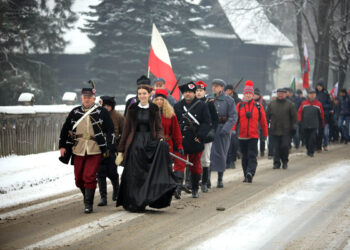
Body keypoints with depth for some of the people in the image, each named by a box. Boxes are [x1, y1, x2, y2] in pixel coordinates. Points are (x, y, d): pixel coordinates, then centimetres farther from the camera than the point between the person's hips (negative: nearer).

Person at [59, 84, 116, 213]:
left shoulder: (101, 112, 0)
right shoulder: (75, 112, 9)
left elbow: (110, 131, 2)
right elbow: (65, 129, 16)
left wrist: (109, 149, -4)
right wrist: (62, 146, 12)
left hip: (95, 150, -4)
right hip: (78, 150, 4)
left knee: (89, 177, -10)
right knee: (78, 178, 7)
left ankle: (88, 204, -2)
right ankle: (87, 196, 33)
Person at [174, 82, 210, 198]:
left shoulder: (202, 106, 1)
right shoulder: (177, 106, 7)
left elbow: (206, 123, -4)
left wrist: (200, 136, -14)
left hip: (196, 142, 0)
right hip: (181, 142, 0)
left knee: (195, 166, 11)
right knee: (179, 165, -8)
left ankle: (195, 190, 22)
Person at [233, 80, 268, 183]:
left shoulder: (258, 106, 4)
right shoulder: (239, 106, 5)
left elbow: (263, 121, 10)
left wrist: (265, 134, 13)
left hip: (254, 136, -2)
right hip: (242, 136, 2)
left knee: (252, 155, -11)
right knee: (244, 157, 9)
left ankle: (250, 173, -22)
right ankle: (247, 176, 17)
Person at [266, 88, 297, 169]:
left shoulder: (290, 104, 4)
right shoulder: (271, 104, 10)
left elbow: (294, 117, 4)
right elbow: (267, 116, 14)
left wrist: (293, 127, -2)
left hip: (286, 131, -2)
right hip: (274, 130, 2)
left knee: (285, 146, -5)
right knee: (276, 148, 3)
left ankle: (285, 162, 15)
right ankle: (276, 163, 10)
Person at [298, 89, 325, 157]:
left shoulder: (318, 104, 4)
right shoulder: (304, 103, 6)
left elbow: (321, 115, 9)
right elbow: (299, 112, 10)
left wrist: (322, 125, 12)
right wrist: (299, 121, 0)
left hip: (314, 125, -2)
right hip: (305, 125, 2)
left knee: (313, 138, -12)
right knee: (307, 138, 9)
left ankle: (311, 152, -6)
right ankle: (308, 149, 27)